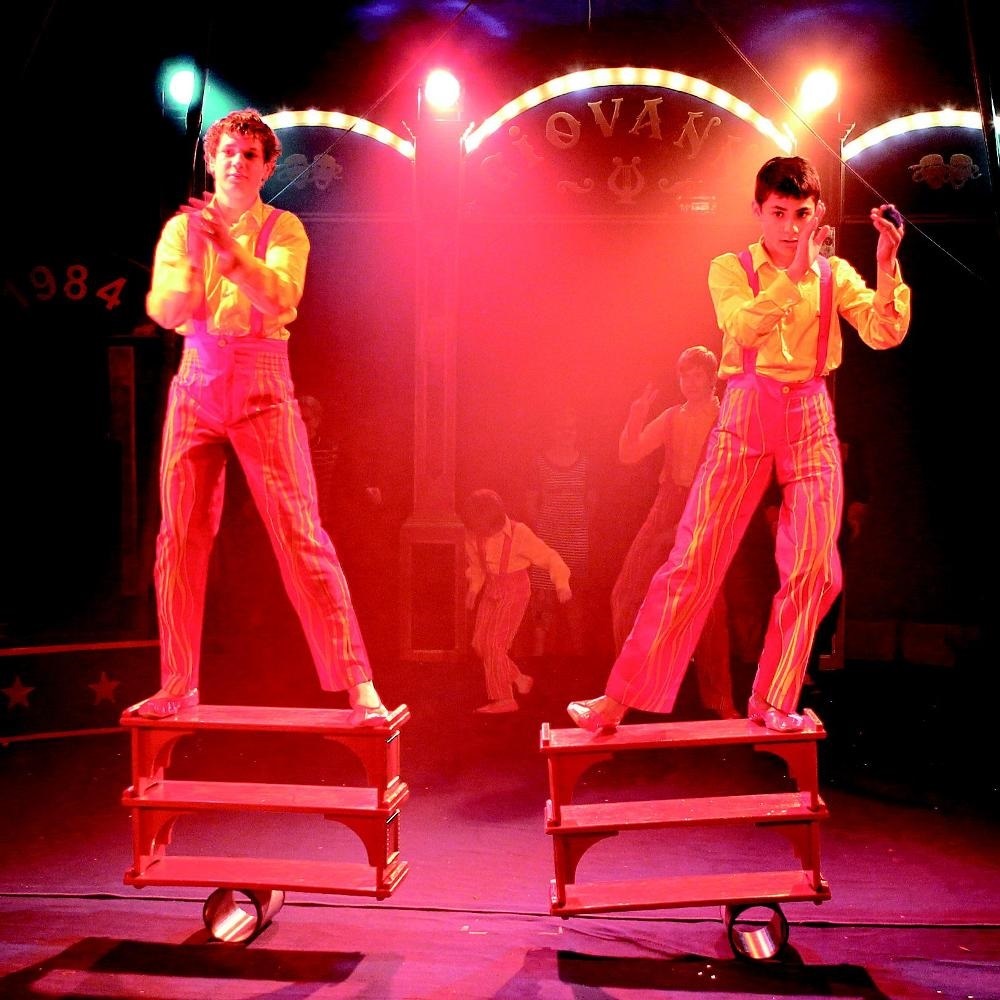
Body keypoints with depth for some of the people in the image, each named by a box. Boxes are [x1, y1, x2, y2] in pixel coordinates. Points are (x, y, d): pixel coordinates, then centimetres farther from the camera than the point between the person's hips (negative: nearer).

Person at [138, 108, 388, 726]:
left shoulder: (283, 229, 5)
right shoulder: (181, 228, 11)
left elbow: (281, 296, -14)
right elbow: (163, 311, -2)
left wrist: (231, 249, -28)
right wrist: (194, 259, -19)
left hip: (262, 387, -3)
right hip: (197, 384, 3)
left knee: (302, 535, -9)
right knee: (181, 536, 2)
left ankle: (359, 685, -7)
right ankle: (179, 684, 14)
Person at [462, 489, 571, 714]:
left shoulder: (519, 533, -20)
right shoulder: (474, 535, -6)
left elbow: (549, 556, -16)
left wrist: (562, 583, -26)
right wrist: (474, 588, 4)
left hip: (515, 592, -6)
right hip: (491, 591, 6)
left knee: (494, 642, -14)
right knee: (480, 643, 4)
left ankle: (504, 699, -5)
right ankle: (519, 679, 21)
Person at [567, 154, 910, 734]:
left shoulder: (834, 274, 9)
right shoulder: (731, 269, 4)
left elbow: (885, 334, -5)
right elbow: (744, 326, -17)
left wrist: (887, 264, -18)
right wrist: (796, 269, -25)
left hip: (812, 422, 2)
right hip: (745, 416, -2)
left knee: (815, 569, -4)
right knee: (693, 560, -5)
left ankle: (774, 701, 12)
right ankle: (620, 698, 2)